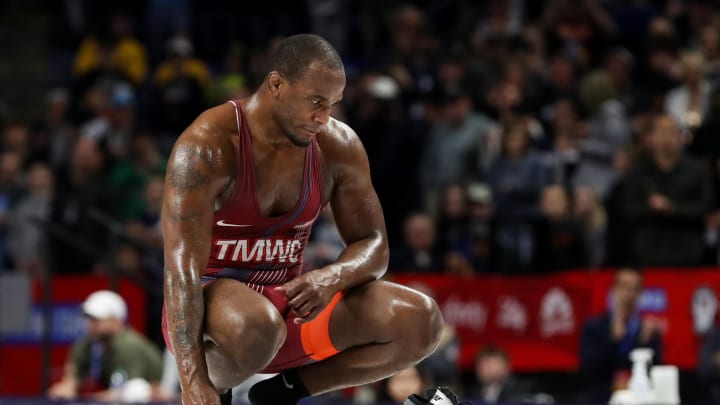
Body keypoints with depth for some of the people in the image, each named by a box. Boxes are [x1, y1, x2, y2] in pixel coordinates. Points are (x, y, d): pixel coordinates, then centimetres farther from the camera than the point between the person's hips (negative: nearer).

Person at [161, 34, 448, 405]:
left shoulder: (338, 146, -3)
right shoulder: (207, 147, -21)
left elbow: (372, 245, 3)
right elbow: (182, 269, -28)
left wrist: (331, 278, -23)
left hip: (289, 302, 6)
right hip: (214, 304, -6)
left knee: (421, 321, -14)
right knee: (256, 327, -42)